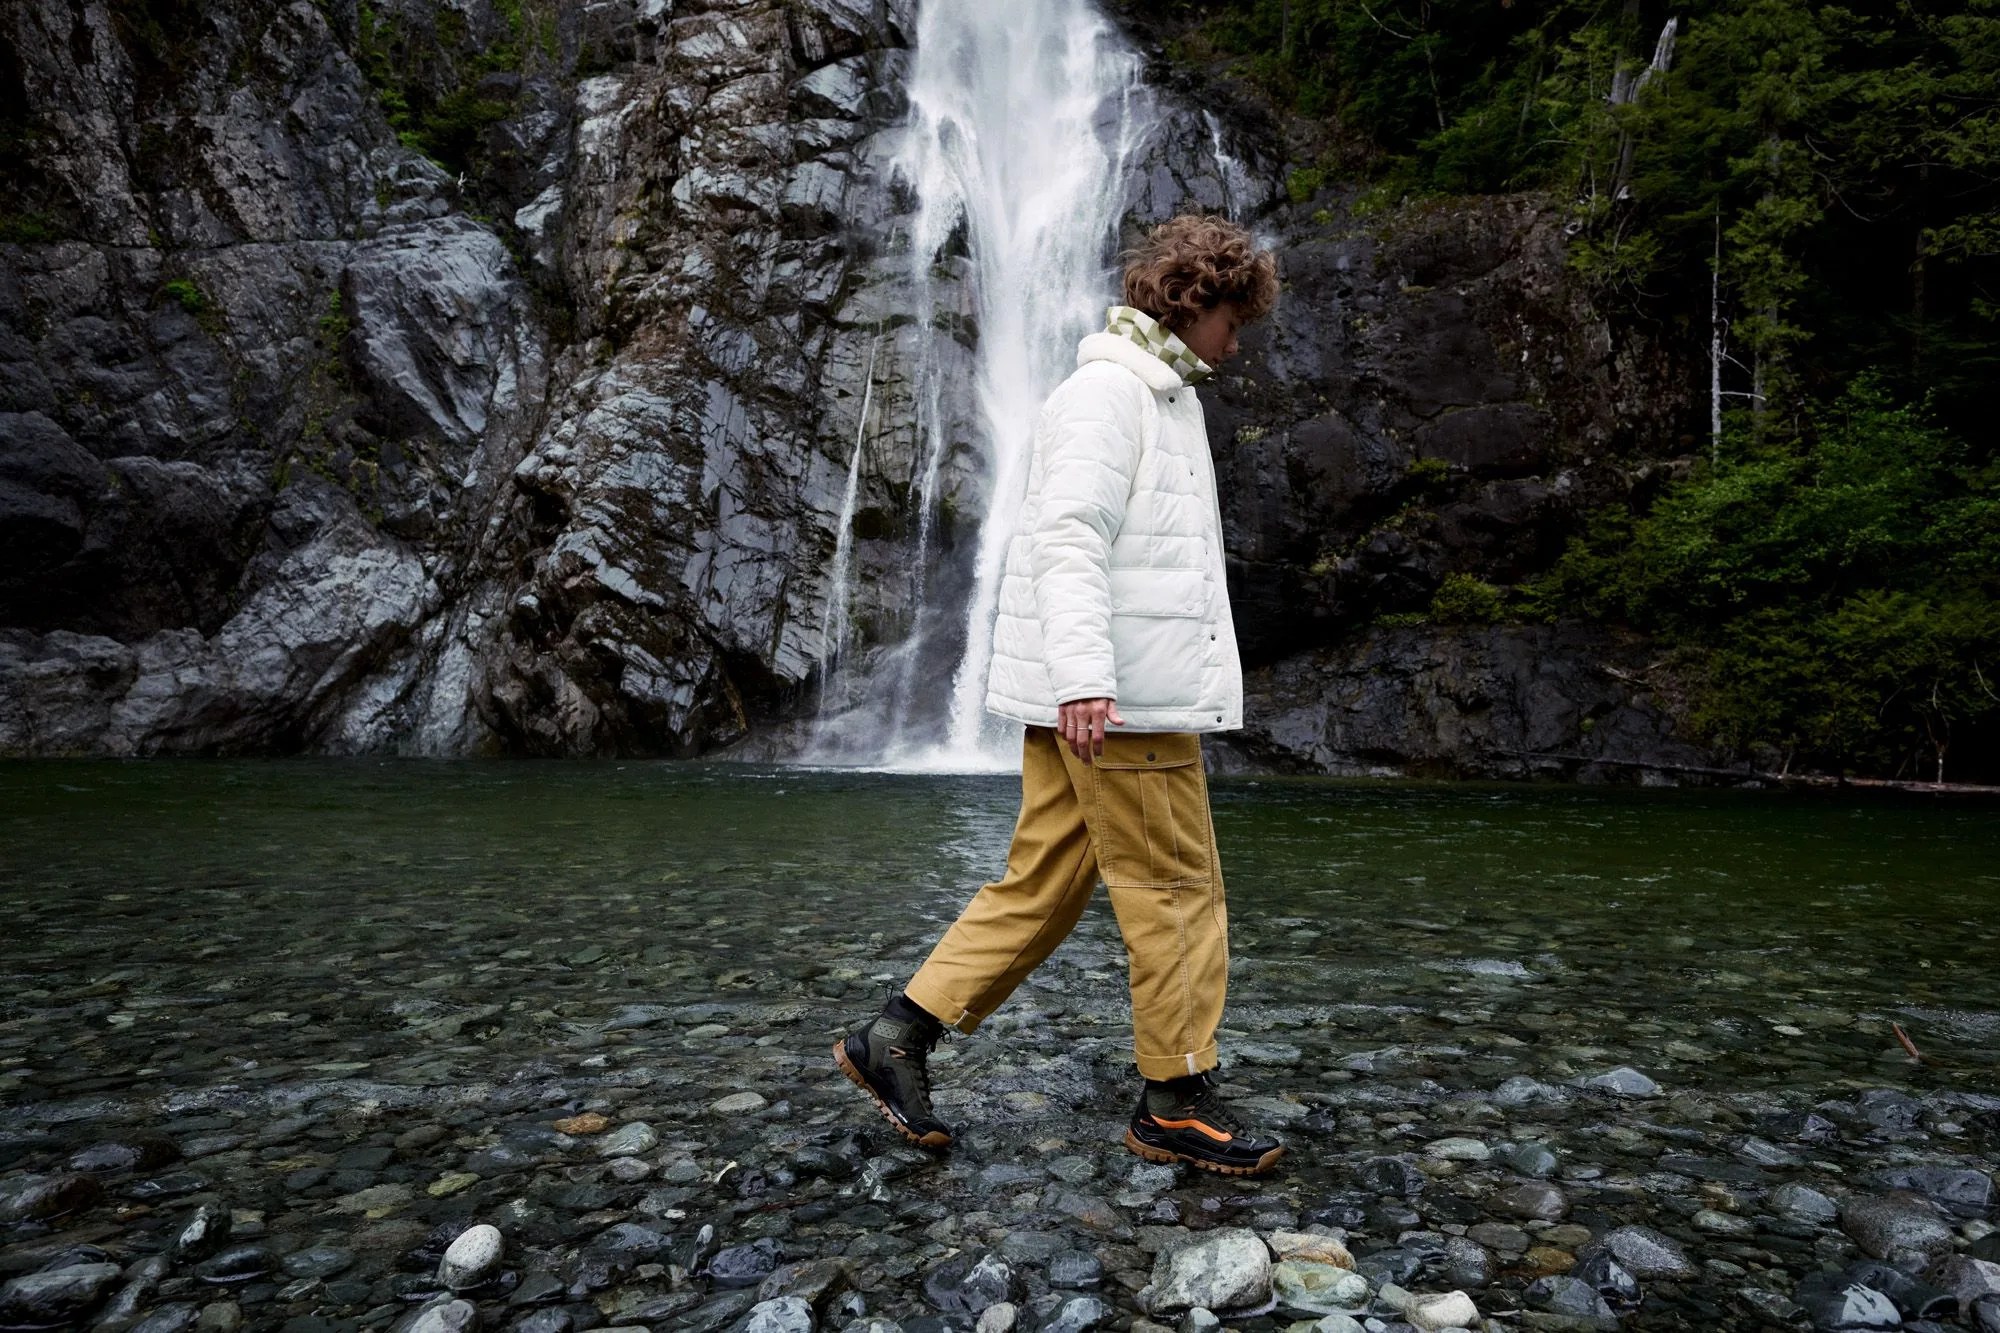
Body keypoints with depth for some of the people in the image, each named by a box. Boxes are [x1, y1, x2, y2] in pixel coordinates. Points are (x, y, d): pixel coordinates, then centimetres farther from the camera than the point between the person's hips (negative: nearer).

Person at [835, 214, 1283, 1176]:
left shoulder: (1159, 396, 26)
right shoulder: (1108, 390, -8)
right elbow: (1068, 537, -21)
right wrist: (1083, 674, -30)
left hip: (1140, 691, 10)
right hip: (1118, 698, -10)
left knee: (1042, 884, 10)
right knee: (1179, 893, -1)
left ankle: (896, 1035, 15)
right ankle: (1174, 1104, 12)